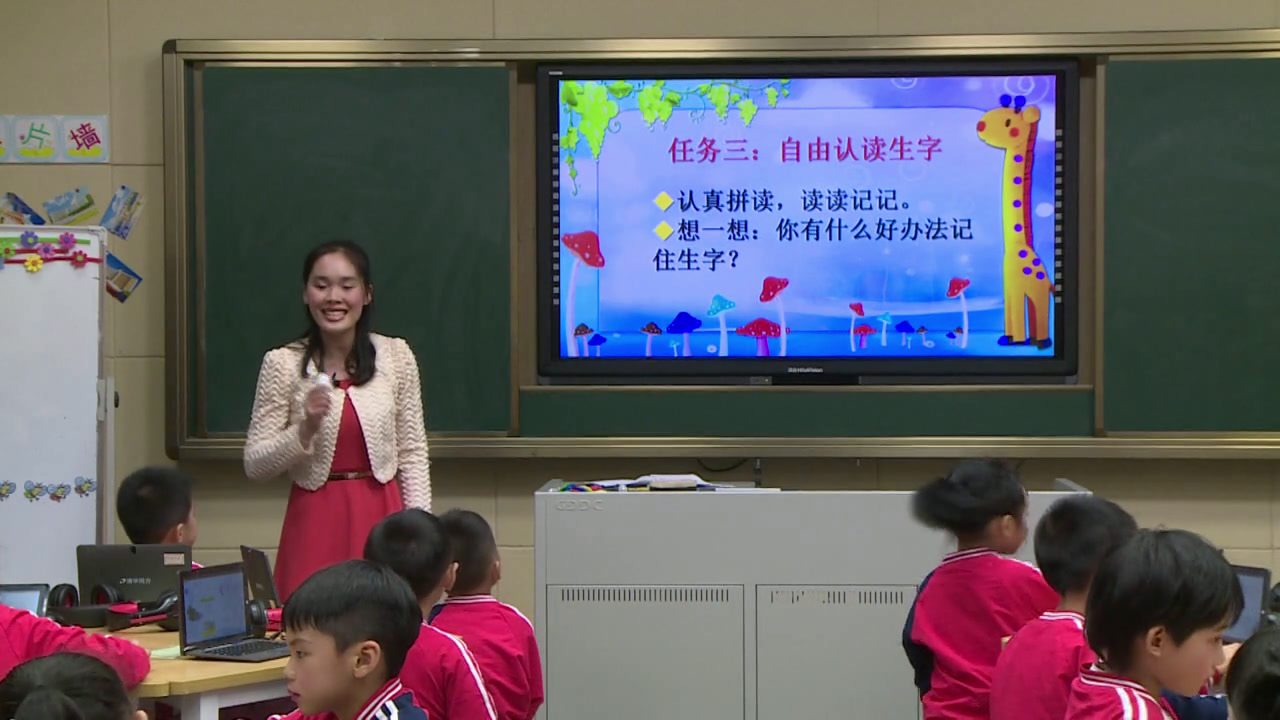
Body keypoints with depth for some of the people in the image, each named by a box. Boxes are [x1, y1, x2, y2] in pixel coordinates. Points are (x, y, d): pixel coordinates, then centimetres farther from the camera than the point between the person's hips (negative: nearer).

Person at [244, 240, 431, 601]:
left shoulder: (396, 356, 2)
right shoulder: (283, 364, -2)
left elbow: (413, 453, 6)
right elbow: (255, 465, -1)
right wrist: (304, 431, -16)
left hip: (381, 518, 1)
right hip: (316, 521, -1)